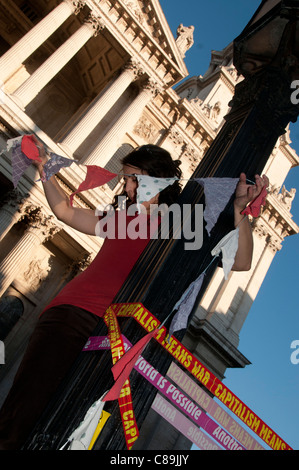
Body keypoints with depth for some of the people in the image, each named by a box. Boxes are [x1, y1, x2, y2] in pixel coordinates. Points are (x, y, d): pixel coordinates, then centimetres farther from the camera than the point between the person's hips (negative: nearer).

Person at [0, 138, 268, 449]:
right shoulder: (123, 219, 26)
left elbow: (240, 261, 1)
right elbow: (65, 211, 34)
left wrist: (237, 210, -13)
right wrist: (44, 169, 29)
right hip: (71, 314, 4)